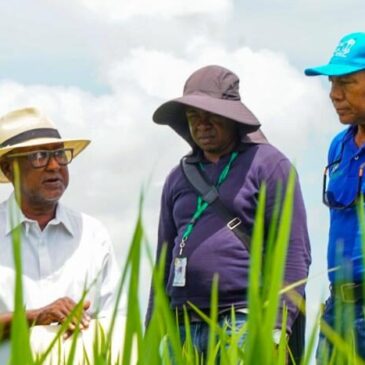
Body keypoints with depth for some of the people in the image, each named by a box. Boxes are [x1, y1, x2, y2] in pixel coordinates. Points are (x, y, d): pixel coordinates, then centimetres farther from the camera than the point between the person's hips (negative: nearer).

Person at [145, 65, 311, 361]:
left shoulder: (268, 164, 3)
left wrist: (278, 327, -12)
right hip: (184, 327, 5)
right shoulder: (178, 178, 20)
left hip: (245, 321, -5)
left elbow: (295, 253, -4)